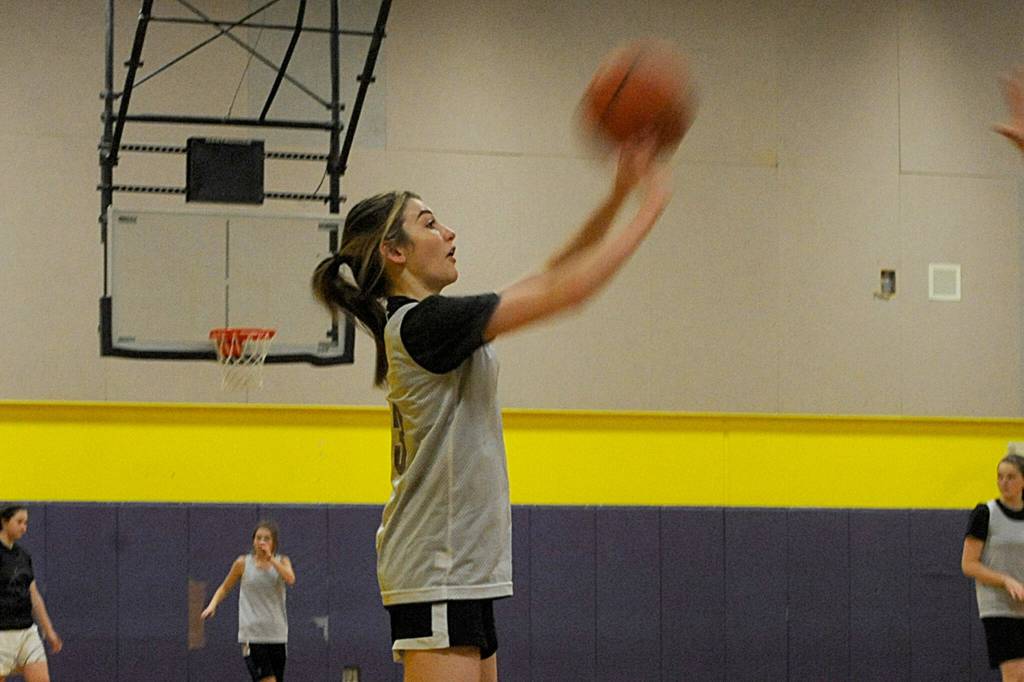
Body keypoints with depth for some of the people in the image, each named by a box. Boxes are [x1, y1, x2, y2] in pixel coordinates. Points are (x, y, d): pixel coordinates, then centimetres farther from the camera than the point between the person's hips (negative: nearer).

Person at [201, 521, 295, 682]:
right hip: (252, 635, -3)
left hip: (277, 635, 3)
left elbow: (290, 579, -15)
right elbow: (225, 588, 14)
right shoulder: (243, 563, 3)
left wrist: (270, 558, -17)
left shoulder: (282, 562, 6)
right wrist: (212, 605, -2)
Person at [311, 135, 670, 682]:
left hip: (464, 569, 10)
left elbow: (549, 278, 18)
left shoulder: (429, 324, 15)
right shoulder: (422, 322, -14)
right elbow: (559, 292, -16)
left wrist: (617, 196, 8)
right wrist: (647, 214, -8)